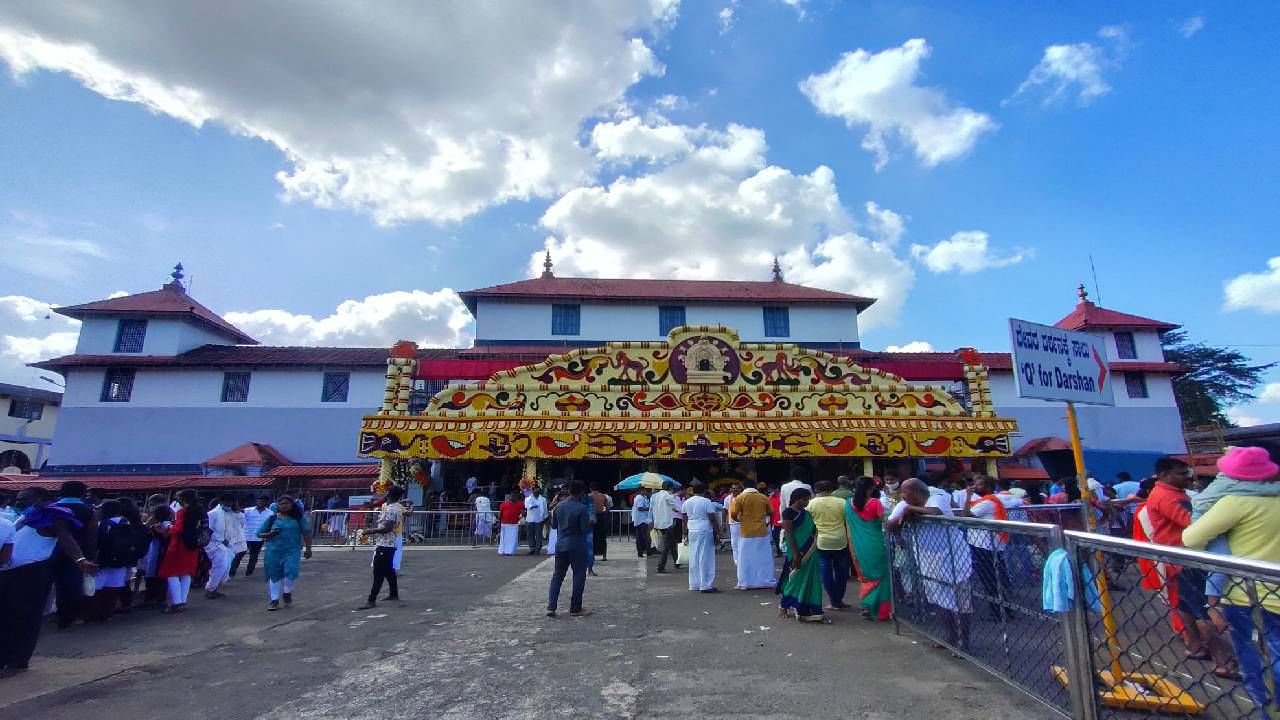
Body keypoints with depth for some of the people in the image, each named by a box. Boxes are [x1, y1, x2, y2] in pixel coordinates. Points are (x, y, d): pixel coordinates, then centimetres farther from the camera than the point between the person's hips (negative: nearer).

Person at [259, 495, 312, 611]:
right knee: (274, 575, 7)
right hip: (274, 550, 2)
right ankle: (274, 600, 21)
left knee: (291, 571, -16)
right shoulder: (272, 518, 5)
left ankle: (287, 592, 12)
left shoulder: (299, 518, 2)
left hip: (292, 550, -2)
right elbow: (259, 533, 9)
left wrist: (308, 548, -2)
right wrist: (269, 534, -12)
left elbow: (306, 533, 2)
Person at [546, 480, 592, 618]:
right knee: (579, 577, 6)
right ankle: (575, 609, 10)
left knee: (557, 576, 12)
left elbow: (553, 525, 12)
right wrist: (590, 522, 2)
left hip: (561, 544, 5)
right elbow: (585, 529, -17)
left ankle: (551, 607, 7)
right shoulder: (582, 508, -16)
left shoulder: (559, 506, 2)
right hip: (577, 546, -5)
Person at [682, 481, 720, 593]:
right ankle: (706, 585, 0)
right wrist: (716, 533, -6)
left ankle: (694, 584, 16)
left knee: (693, 558, 11)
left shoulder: (687, 502, 9)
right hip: (705, 531, -6)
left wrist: (685, 534, 17)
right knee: (706, 558, -1)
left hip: (692, 532, 6)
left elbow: (685, 520, 11)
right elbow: (712, 519, -10)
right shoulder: (706, 501, -7)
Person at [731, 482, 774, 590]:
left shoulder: (740, 498, -8)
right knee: (763, 558, 13)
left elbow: (734, 514, -12)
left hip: (746, 532, -2)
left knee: (746, 559, 7)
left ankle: (746, 583, 9)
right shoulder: (764, 498, 0)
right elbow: (770, 512, 9)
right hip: (761, 532, 2)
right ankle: (766, 581, 20)